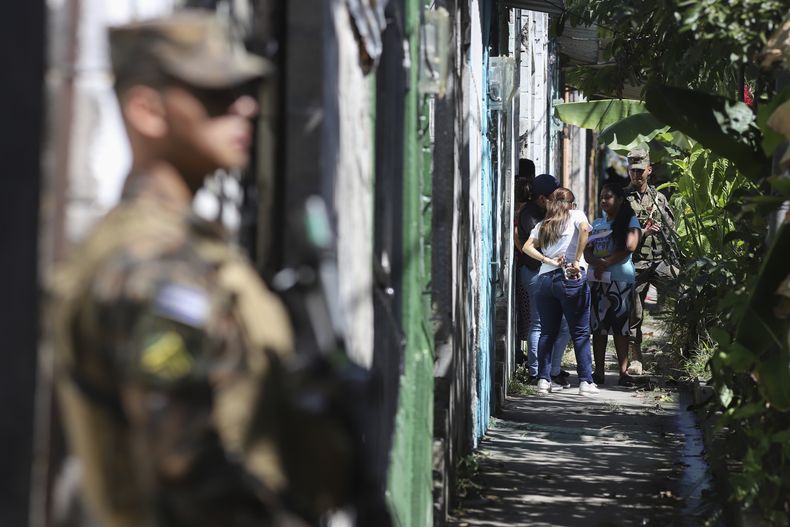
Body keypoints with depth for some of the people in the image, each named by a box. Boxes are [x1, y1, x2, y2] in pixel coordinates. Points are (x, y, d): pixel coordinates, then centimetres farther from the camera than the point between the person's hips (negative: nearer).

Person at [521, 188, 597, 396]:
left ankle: (543, 380, 5)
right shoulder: (575, 215, 8)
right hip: (571, 277, -4)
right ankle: (586, 381, -2)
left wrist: (548, 260, -1)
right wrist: (577, 261, -11)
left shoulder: (543, 224, 20)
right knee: (580, 332, 1)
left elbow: (527, 247, 7)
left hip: (545, 278, 4)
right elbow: (584, 229, -14)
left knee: (547, 332, 10)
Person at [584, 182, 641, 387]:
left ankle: (623, 372, -8)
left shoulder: (629, 220, 2)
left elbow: (630, 246, -13)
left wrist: (606, 264, -13)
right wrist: (596, 262, -11)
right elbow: (587, 251, 11)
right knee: (598, 327, 3)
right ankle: (598, 372, 6)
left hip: (621, 280, -5)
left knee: (620, 327, -7)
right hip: (597, 280, 5)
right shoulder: (597, 223, 18)